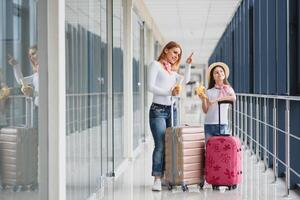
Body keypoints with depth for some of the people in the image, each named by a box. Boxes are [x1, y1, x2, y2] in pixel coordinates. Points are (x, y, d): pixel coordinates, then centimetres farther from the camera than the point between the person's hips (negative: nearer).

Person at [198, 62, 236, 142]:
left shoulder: (228, 89, 6)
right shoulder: (209, 92, 7)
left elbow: (233, 98, -17)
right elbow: (205, 111, 5)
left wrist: (216, 100, -20)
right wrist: (203, 99, -12)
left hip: (222, 124, -1)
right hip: (209, 124, 1)